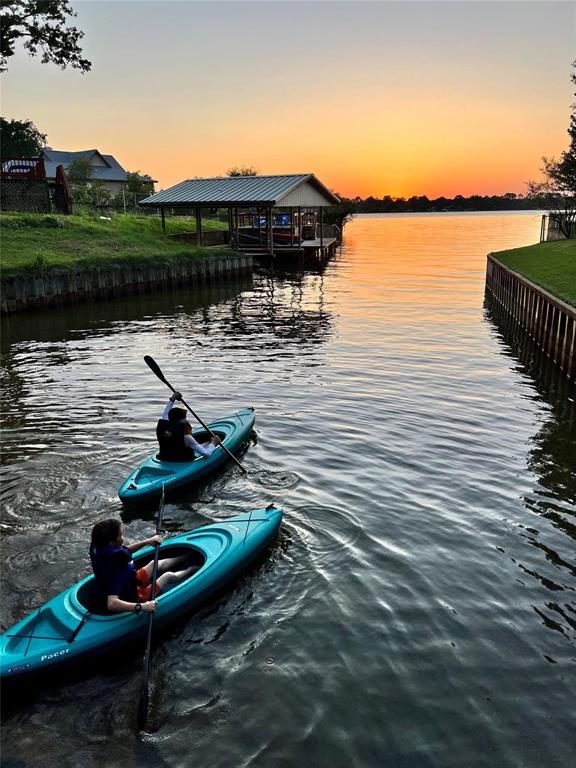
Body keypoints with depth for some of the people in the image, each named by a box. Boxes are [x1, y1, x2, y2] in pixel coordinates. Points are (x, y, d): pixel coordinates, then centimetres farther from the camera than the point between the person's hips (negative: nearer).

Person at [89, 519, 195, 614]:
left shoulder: (100, 548, -16)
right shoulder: (114, 566, -42)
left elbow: (125, 551, 6)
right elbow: (111, 604, -50)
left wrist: (147, 542, -2)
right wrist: (141, 607, -54)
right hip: (131, 599, -8)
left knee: (155, 564, 25)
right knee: (168, 576, 11)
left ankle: (184, 559, 54)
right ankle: (190, 571, 44)